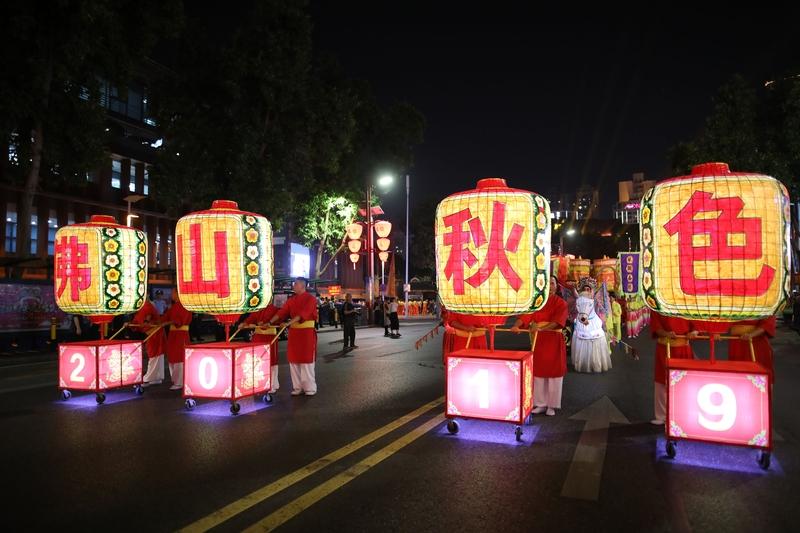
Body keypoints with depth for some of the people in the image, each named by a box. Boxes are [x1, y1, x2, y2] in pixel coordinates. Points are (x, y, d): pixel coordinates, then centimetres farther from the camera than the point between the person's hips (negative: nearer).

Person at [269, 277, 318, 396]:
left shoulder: (311, 299, -9)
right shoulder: (291, 300, 10)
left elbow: (304, 313, -23)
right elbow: (282, 312, 2)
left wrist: (290, 322, -34)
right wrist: (270, 322, -10)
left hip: (307, 332, -6)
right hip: (294, 331, 6)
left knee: (306, 359, -2)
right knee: (293, 359, 8)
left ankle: (310, 388, 8)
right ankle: (298, 387, 18)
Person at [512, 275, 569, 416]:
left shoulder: (561, 303, -4)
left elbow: (557, 321, -22)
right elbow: (526, 315, -9)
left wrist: (541, 328, -38)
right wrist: (516, 326, -28)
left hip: (554, 340, -3)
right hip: (538, 341, 3)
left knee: (554, 372, 2)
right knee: (539, 371, 7)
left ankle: (552, 405, 13)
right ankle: (541, 404, 17)